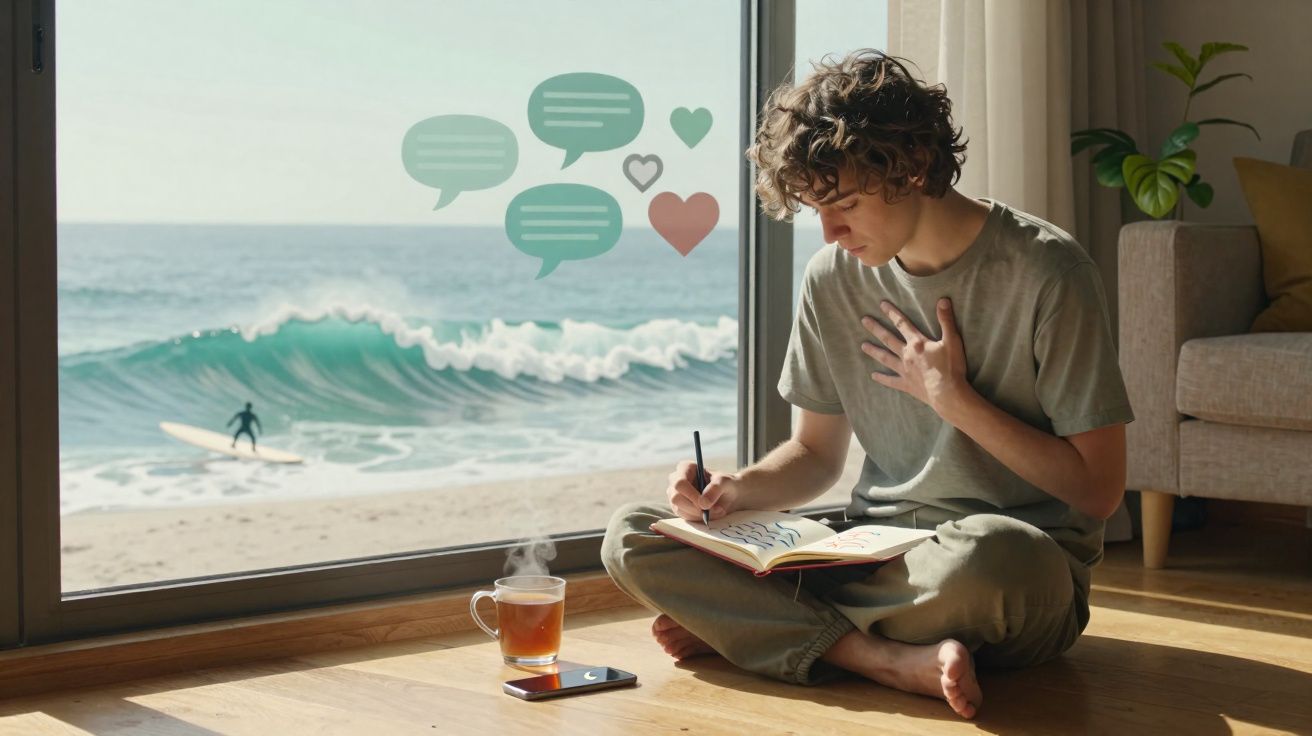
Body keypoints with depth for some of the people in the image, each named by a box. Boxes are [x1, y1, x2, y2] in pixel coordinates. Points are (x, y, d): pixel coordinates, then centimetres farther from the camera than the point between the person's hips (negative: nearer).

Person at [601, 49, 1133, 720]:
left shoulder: (1044, 272, -11)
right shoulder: (834, 276, 5)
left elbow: (1098, 491, -11)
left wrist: (953, 397, -12)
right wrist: (738, 490, -6)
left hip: (1027, 569, -5)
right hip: (876, 555, 5)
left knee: (986, 554, -44)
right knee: (631, 538, -11)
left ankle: (743, 623, -15)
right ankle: (892, 658, -24)